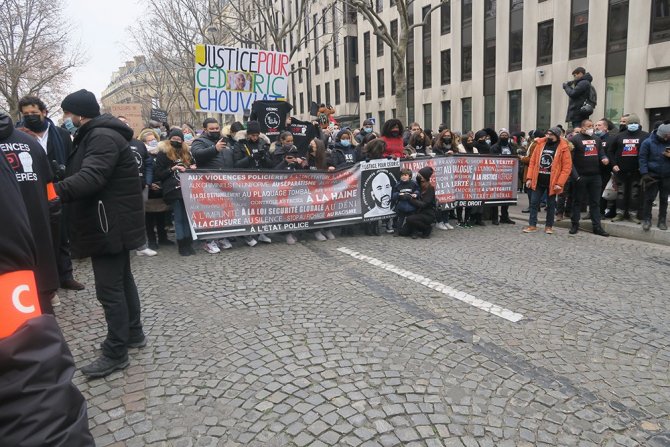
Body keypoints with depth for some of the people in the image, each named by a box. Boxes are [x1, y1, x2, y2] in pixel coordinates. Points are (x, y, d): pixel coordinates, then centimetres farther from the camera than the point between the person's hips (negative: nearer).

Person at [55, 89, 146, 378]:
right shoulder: (92, 137, 18)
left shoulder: (102, 137, -17)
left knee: (109, 288, -5)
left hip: (110, 225, -11)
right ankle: (133, 333, 31)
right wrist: (57, 188, 3)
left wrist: (54, 192, -38)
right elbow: (81, 174, 16)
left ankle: (115, 353, 5)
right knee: (122, 280, 18)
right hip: (109, 223, 11)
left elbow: (90, 177, -31)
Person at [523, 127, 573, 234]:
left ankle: (549, 226, 18)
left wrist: (559, 183, -16)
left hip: (552, 182, -3)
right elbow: (532, 162, 6)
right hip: (538, 180, 3)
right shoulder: (540, 144, 5)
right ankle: (532, 225, 11)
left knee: (551, 204, 7)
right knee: (534, 202, 3)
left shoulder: (563, 148, -6)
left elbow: (567, 167, -10)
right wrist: (529, 178, -1)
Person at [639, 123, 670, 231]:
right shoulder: (648, 142, -5)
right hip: (652, 175, -3)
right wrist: (644, 173, -15)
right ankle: (647, 219, 9)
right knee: (649, 198, 0)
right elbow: (642, 158, -7)